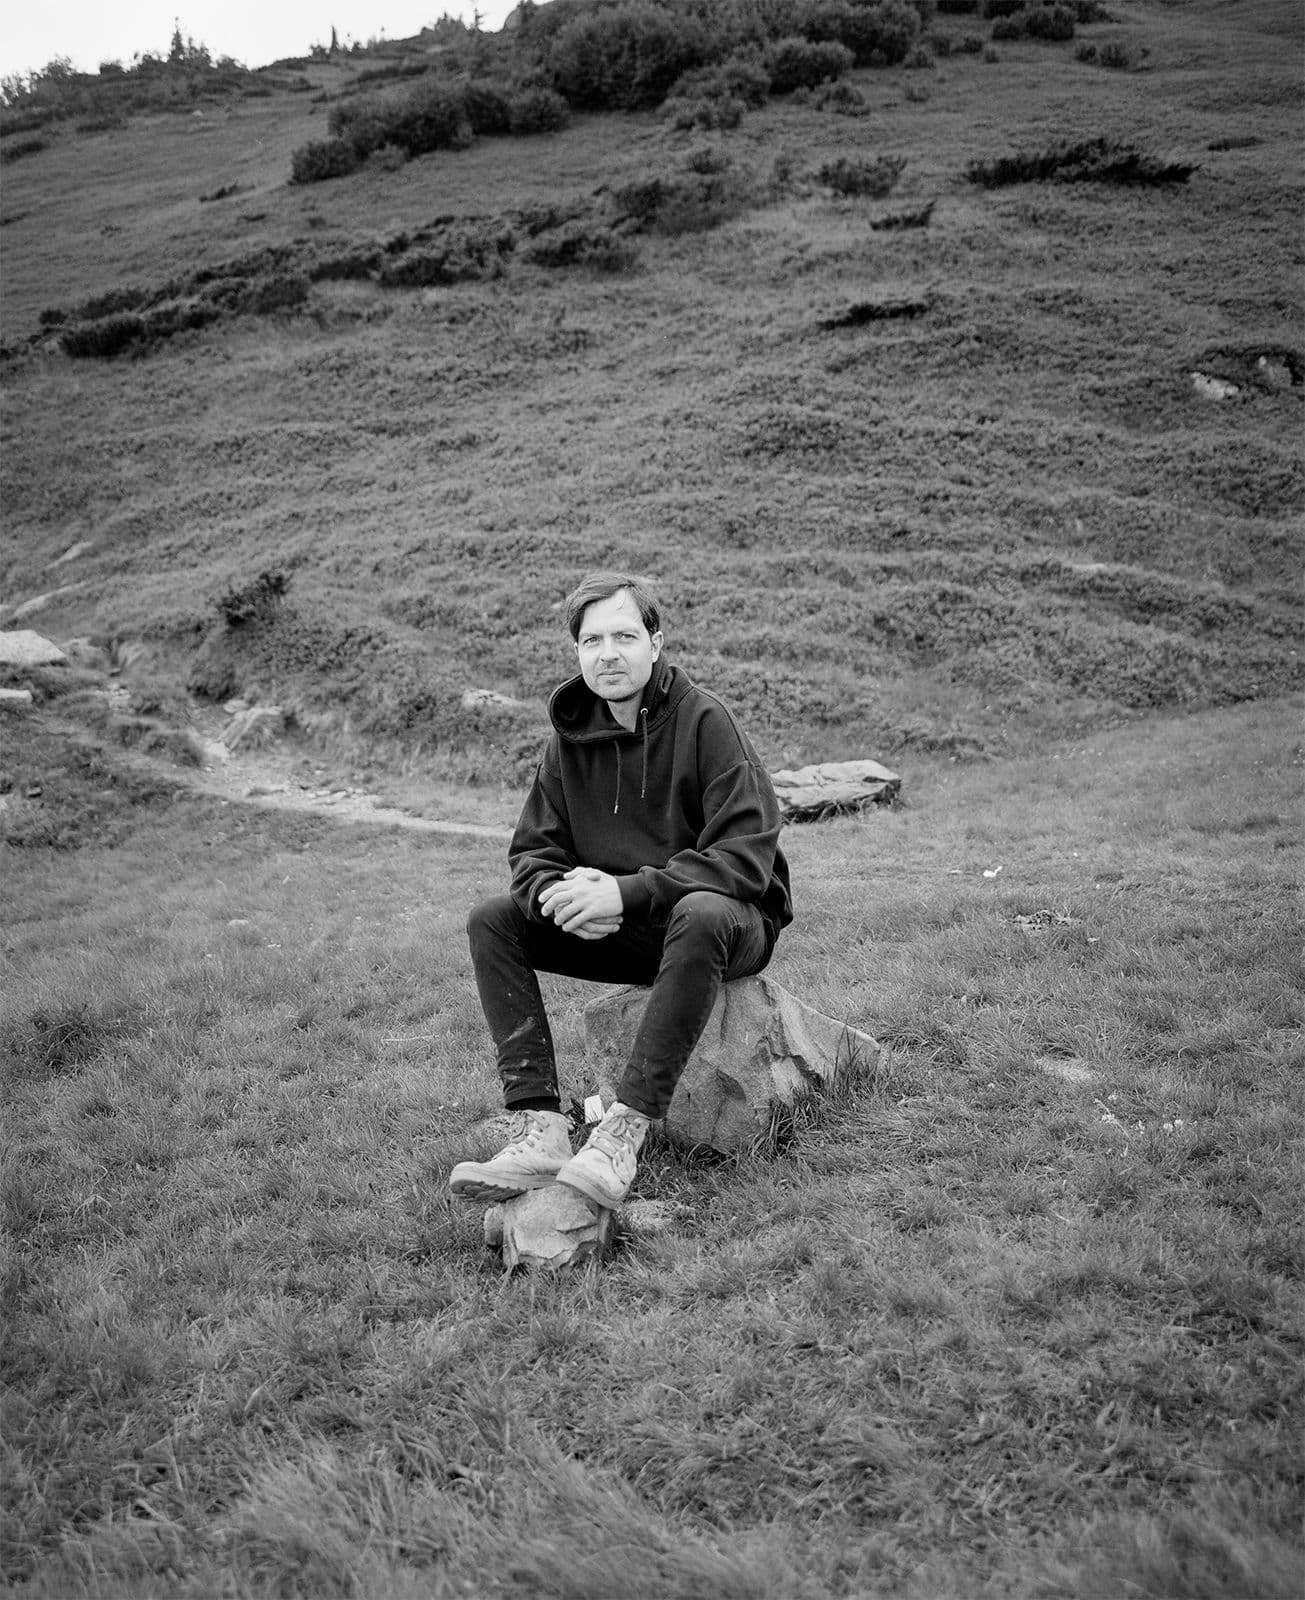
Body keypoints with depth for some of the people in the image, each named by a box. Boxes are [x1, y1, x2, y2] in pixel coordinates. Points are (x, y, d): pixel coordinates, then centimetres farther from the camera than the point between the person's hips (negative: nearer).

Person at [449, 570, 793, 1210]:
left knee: (701, 913, -40)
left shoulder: (703, 719, -14)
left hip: (733, 922, -5)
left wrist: (627, 892, -28)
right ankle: (540, 1130, -23)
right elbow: (532, 852, 4)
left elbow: (746, 856, -21)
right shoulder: (571, 736, 2)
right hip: (624, 935, 6)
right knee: (492, 921, -11)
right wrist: (563, 895, -21)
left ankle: (624, 1132, -39)